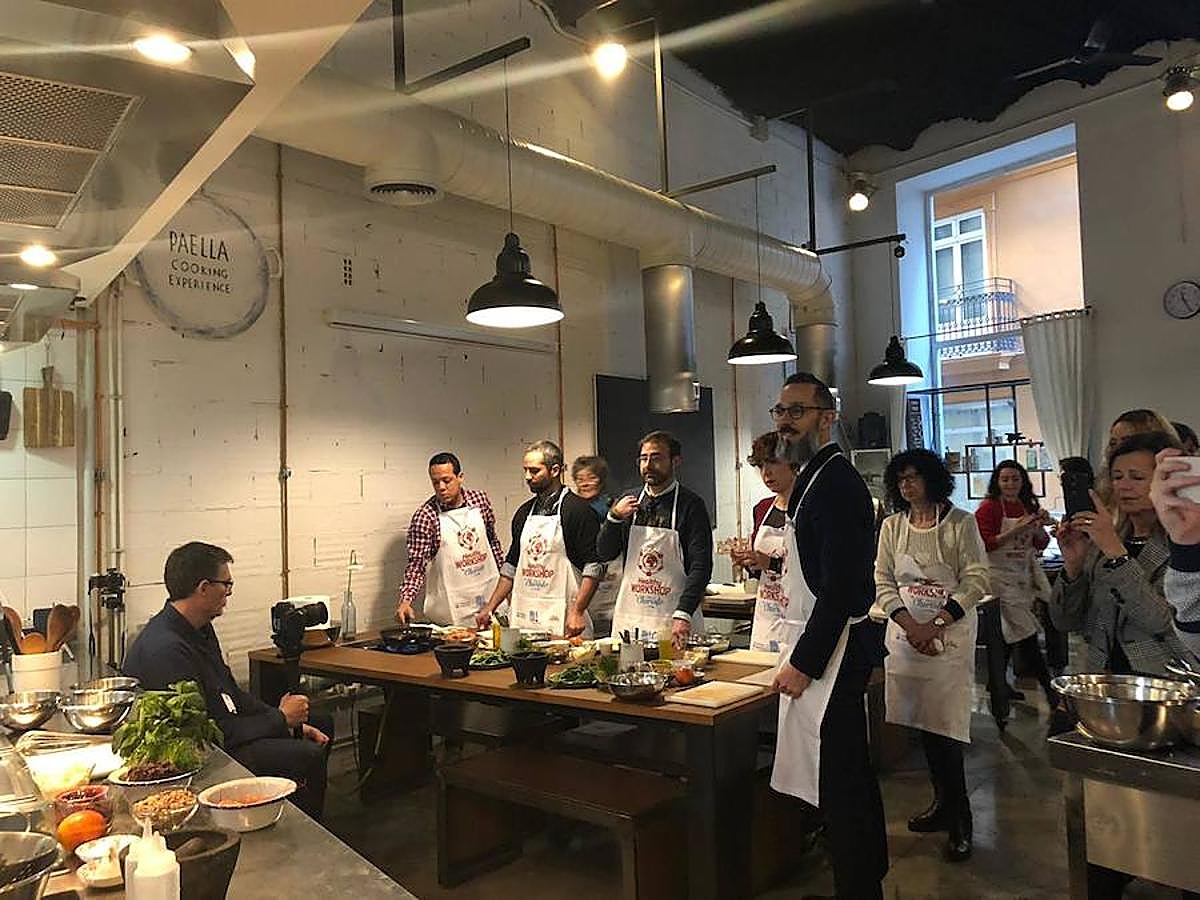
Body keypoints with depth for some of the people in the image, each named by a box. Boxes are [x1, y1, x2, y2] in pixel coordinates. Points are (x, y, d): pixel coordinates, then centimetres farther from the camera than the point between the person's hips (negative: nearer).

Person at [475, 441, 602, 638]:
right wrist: (490, 607, 15)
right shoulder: (523, 512, 14)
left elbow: (593, 568, -12)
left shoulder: (577, 509, -6)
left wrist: (577, 612, -19)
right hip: (523, 618, 6)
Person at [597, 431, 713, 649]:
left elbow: (701, 567, -11)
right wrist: (614, 517, -7)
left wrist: (683, 615, -22)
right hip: (629, 618, 4)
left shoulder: (691, 504, -6)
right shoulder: (629, 502, 9)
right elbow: (604, 554, 10)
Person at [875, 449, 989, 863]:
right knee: (922, 721, 10)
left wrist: (937, 623, -15)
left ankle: (960, 820, 7)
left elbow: (976, 580, -8)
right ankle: (943, 802, 27)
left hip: (950, 634, -4)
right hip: (906, 633, 4)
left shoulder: (960, 522, -5)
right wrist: (911, 625, -9)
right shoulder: (892, 526, 7)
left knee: (945, 725, -6)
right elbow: (882, 581, 5)